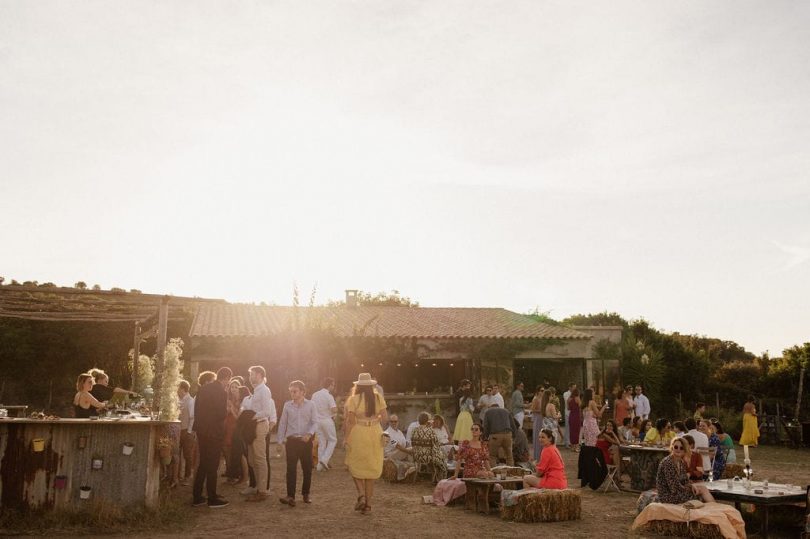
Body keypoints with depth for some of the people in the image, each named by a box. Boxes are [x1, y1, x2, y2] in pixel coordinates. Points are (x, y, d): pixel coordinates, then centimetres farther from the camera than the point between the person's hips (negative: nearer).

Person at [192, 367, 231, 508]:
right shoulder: (221, 392, -17)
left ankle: (197, 497, 19)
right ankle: (212, 499, 9)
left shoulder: (203, 389, 7)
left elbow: (197, 410, 11)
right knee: (212, 466, 2)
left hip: (201, 432, 7)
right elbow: (222, 415, -16)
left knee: (203, 464, 16)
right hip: (214, 433, -7)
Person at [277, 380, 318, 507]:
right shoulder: (287, 405, 4)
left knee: (307, 468, 6)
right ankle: (290, 496, -5)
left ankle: (305, 494, 22)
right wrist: (280, 441, 5)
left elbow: (315, 422, -2)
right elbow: (282, 423, 8)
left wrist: (309, 434, -19)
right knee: (291, 469, -5)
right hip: (291, 440, 0)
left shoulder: (310, 405, 0)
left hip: (306, 440, 0)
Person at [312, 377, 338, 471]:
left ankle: (320, 465, 15)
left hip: (318, 420, 6)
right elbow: (334, 410, -23)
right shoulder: (329, 396, -16)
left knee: (322, 442, 14)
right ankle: (324, 459, -4)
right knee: (332, 440, 10)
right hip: (327, 420, -6)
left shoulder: (314, 395, 3)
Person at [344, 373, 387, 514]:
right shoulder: (378, 398, 1)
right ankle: (368, 504, 12)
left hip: (358, 435, -3)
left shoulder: (353, 399, -7)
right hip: (375, 435, 3)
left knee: (355, 465, 14)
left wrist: (347, 438, -4)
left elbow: (350, 420, -10)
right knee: (371, 468, 11)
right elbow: (385, 417, 0)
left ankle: (361, 495, -6)